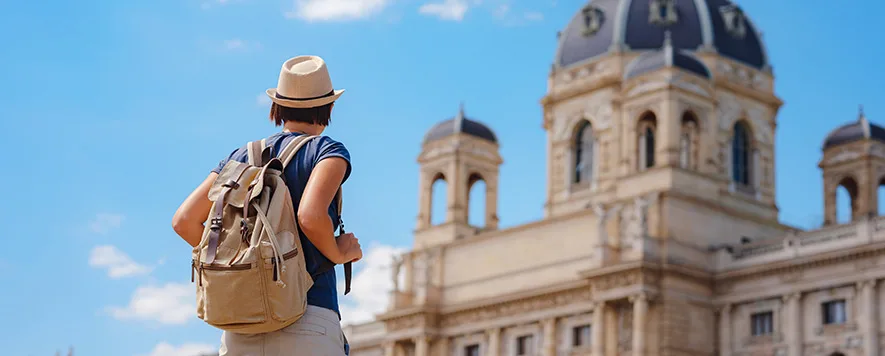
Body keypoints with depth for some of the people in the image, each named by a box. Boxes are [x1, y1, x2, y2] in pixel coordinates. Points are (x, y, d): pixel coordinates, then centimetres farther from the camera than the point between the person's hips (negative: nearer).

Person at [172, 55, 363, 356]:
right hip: (308, 322, -5)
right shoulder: (328, 151, 0)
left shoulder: (241, 157, 15)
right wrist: (338, 254, -1)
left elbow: (185, 221, 8)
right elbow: (311, 216, -19)